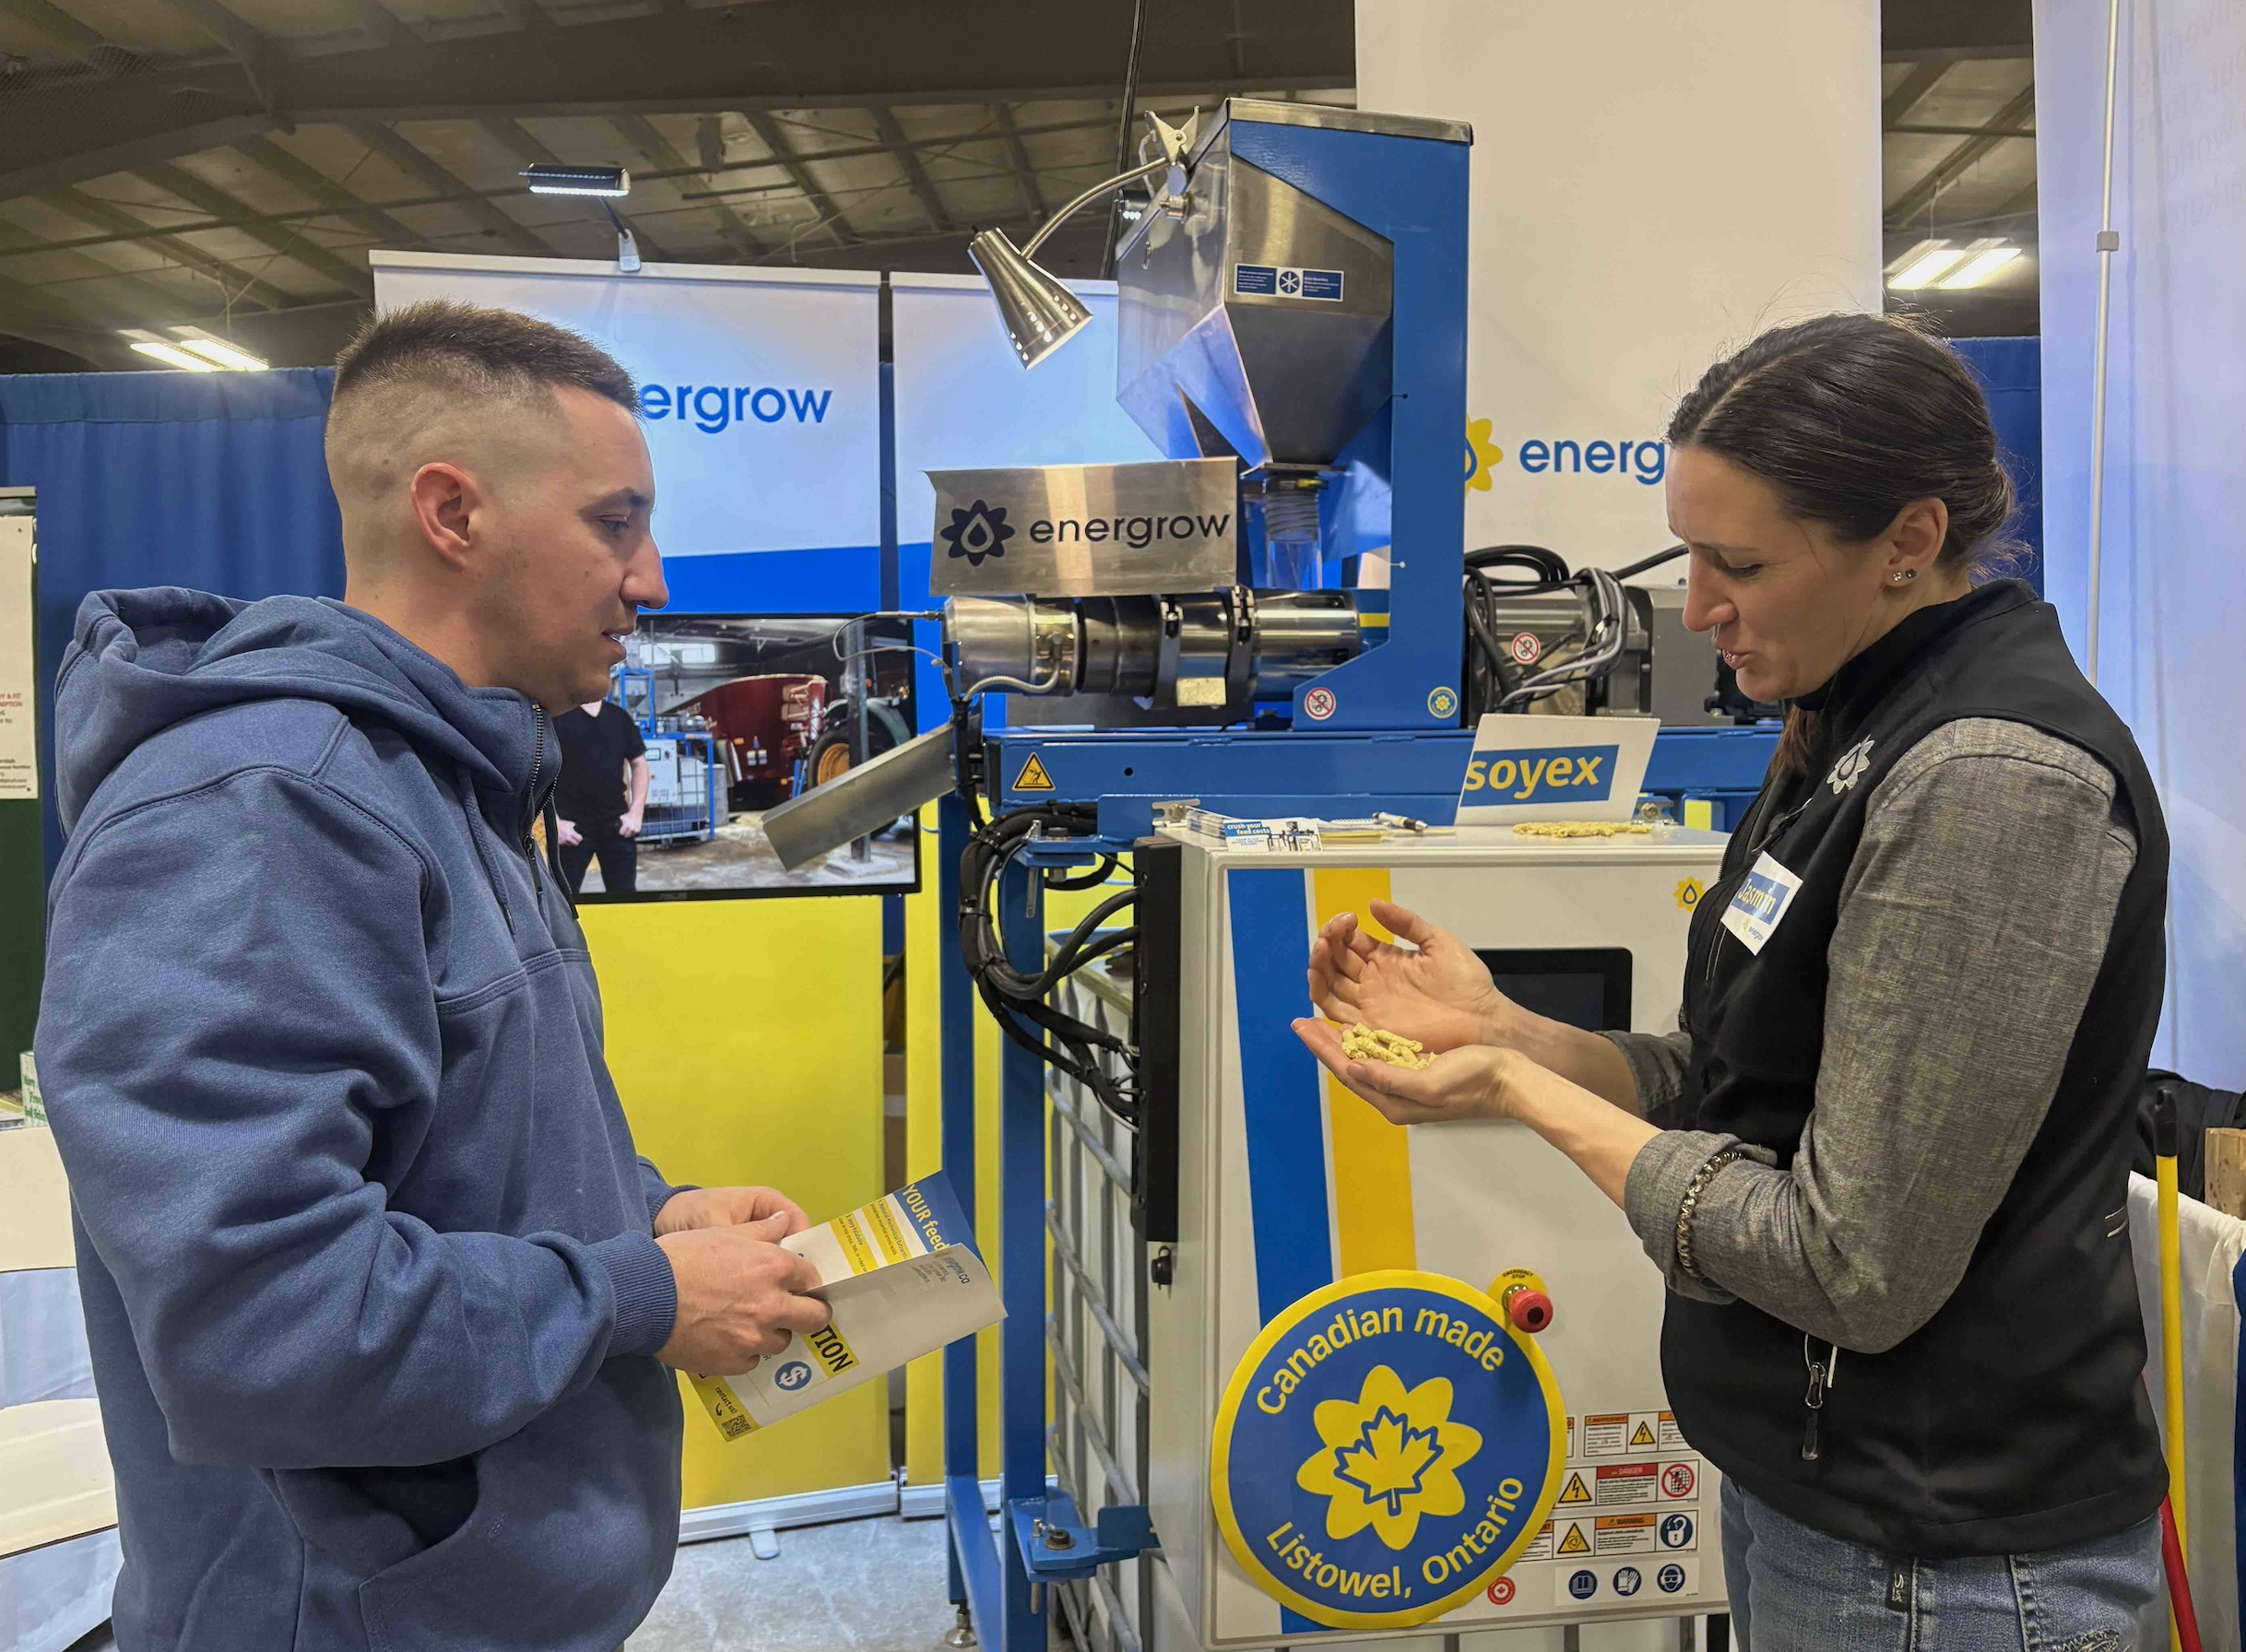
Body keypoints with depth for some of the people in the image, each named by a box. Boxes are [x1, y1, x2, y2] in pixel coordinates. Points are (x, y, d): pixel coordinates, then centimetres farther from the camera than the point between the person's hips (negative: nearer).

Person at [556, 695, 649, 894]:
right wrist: (554, 822, -12)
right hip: (572, 827, -4)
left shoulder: (620, 717, 7)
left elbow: (638, 762, 16)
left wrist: (636, 812, 6)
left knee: (625, 895, 10)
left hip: (617, 825, 4)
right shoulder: (555, 716, -7)